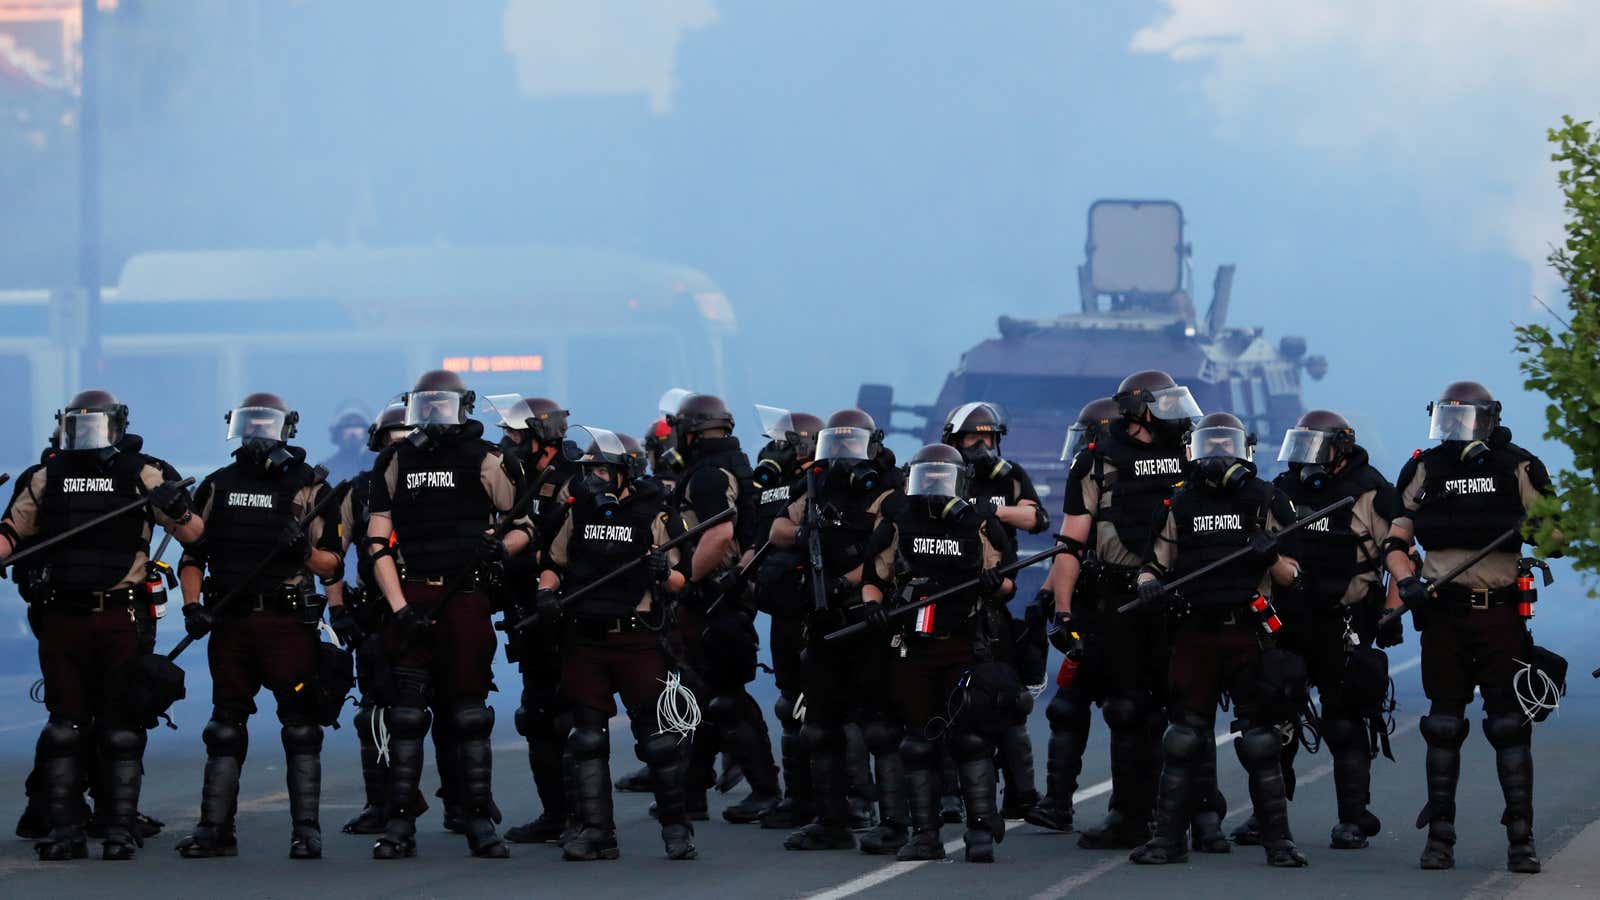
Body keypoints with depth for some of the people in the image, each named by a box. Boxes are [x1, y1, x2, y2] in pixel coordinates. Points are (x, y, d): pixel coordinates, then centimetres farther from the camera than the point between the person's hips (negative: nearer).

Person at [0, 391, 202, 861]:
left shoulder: (143, 475, 3)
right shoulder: (46, 478, 11)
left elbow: (194, 534, 2)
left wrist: (178, 509, -19)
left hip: (121, 621, -2)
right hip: (61, 617, 2)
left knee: (120, 729, 0)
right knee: (64, 726, 2)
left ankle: (120, 829, 4)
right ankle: (63, 831, 5)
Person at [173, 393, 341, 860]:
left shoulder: (308, 488, 3)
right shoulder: (216, 487, 12)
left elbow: (333, 565, 1)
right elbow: (193, 554, 16)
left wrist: (306, 551, -19)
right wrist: (192, 606, 1)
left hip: (287, 621, -3)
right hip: (230, 622, 3)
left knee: (300, 725, -5)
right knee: (225, 726, 6)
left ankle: (306, 829, -3)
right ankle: (215, 829, 10)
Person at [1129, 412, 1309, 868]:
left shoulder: (1265, 501, 4)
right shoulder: (1181, 505, 12)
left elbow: (1291, 576, 5)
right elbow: (1154, 565, 17)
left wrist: (1272, 556, -17)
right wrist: (1150, 587, -5)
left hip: (1249, 632, -2)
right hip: (1195, 633, 2)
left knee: (1259, 740, -3)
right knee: (1182, 738, 1)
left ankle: (1278, 839, 2)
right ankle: (1169, 837, 6)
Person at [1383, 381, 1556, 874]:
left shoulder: (1518, 468, 3)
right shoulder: (1424, 470, 8)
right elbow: (1394, 540, 9)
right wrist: (1406, 581, -8)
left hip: (1501, 611, -1)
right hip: (1443, 611, 1)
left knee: (1510, 725, -3)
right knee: (1443, 726, 3)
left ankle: (1521, 838, 0)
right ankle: (1440, 837, 9)